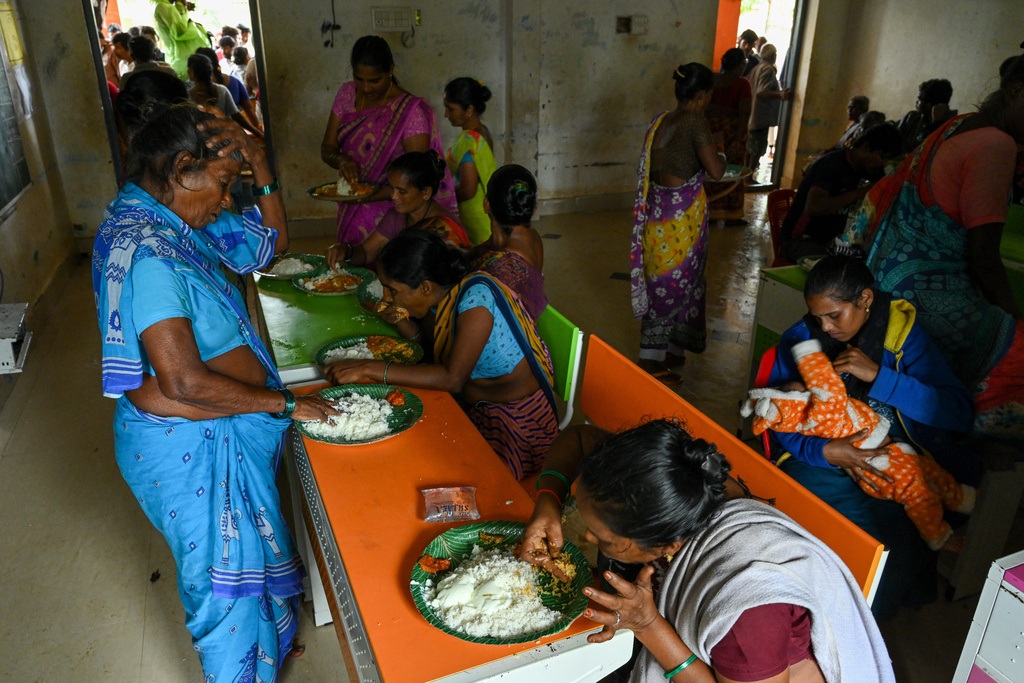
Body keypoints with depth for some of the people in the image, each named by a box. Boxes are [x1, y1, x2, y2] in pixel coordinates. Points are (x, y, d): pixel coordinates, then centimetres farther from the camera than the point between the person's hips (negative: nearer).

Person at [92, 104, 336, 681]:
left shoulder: (175, 224, 2)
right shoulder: (144, 253, -28)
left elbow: (270, 243, 12)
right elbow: (183, 382, -31)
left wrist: (262, 169, -2)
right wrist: (284, 403, -20)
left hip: (223, 433, 10)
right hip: (192, 447, -10)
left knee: (252, 551, 28)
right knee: (226, 574, 12)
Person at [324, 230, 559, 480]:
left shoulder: (477, 296, -26)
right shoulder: (442, 296, -3)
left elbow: (453, 379, -33)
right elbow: (431, 349, 13)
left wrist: (370, 369, -32)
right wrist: (401, 321, -8)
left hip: (518, 420, -8)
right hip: (474, 409, 8)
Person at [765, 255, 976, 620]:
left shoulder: (902, 329, -5)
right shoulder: (800, 339, -2)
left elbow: (960, 412, -14)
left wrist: (878, 376, -24)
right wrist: (825, 451, -24)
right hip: (821, 459, 1)